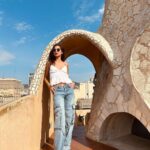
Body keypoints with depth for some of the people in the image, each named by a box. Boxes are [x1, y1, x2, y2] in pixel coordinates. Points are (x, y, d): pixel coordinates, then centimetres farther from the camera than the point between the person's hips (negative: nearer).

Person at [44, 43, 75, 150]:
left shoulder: (66, 64, 18)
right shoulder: (50, 63, 14)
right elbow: (45, 77, 21)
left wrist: (72, 83, 8)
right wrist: (49, 86, 3)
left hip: (69, 90, 3)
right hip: (57, 91, -3)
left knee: (70, 117, -2)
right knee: (60, 117, -18)